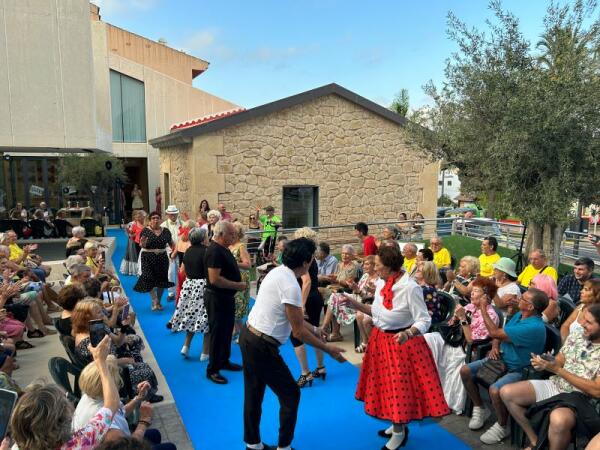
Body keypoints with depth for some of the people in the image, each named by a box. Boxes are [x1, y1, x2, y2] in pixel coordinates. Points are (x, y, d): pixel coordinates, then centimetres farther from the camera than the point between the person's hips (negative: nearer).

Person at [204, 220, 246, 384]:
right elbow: (214, 279, -29)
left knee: (227, 331, 20)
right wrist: (237, 285, -22)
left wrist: (239, 282, 9)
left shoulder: (223, 249, 8)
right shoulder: (215, 251, -23)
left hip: (227, 297, 10)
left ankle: (224, 361, 36)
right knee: (217, 334, 1)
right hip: (217, 298, -10)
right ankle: (212, 370, 14)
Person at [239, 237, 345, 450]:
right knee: (290, 394, 7)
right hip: (262, 346, -9)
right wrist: (328, 349, -8)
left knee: (254, 393, 21)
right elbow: (298, 331, -18)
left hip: (248, 337, 9)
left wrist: (314, 329, 19)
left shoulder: (277, 272, 5)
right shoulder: (291, 285, -23)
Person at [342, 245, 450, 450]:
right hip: (380, 340, 7)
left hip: (401, 343, -7)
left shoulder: (410, 288, -24)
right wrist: (355, 304, 4)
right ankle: (397, 425, 39)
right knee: (387, 385, 18)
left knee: (399, 387, 6)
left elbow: (424, 320, -21)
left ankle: (400, 433, 27)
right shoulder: (380, 283, -1)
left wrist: (407, 333, -38)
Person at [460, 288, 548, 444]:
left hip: (519, 370, -8)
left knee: (495, 390, -34)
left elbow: (494, 332, -28)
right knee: (465, 371, -4)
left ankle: (501, 427, -5)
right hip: (502, 359, 9)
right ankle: (479, 409, 16)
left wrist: (483, 309, -17)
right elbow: (499, 332, 13)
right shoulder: (519, 314, 1)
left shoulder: (534, 327, -29)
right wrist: (495, 347, -8)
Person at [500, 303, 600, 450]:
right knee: (507, 393, -8)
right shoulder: (575, 337, 5)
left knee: (558, 419, -40)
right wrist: (544, 364, -14)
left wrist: (558, 370, -20)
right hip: (554, 385, 7)